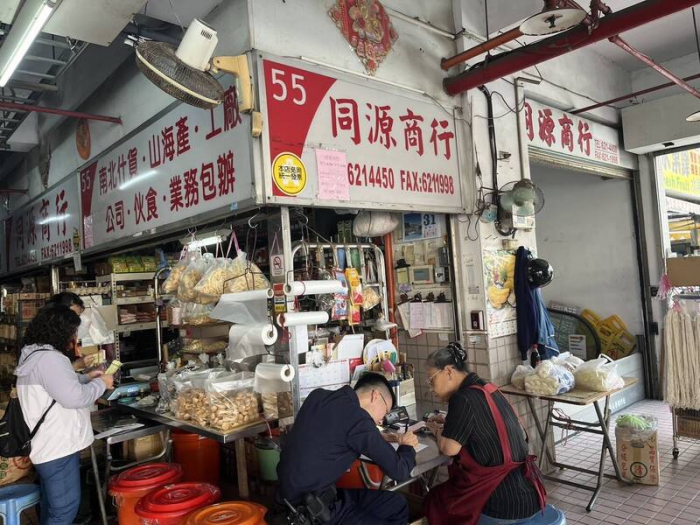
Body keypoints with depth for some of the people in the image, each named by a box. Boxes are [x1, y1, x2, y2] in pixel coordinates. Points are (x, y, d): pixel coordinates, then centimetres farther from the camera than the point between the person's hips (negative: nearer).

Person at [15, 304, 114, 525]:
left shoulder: (35, 355, 11)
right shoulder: (48, 358, -24)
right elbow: (74, 397, -28)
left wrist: (86, 378, 14)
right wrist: (101, 384, -13)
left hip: (48, 445, 11)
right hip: (58, 447, -11)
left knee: (52, 505, 24)